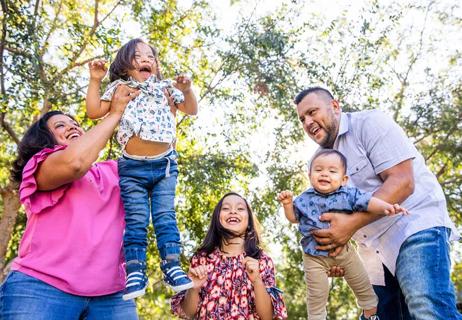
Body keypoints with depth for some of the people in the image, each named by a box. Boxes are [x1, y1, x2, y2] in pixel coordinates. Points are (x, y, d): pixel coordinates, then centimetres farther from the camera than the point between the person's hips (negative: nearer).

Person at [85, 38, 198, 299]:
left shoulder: (165, 88, 12)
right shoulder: (120, 88, 9)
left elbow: (191, 110, 11)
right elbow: (94, 112, 4)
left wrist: (187, 90, -7)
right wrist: (95, 80, 0)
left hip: (165, 163, 1)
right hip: (133, 167, -1)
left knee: (165, 216, -1)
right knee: (136, 220, -2)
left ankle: (172, 266, 2)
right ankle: (135, 272, 2)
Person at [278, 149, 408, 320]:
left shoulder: (348, 194, -9)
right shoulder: (304, 199, -4)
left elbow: (367, 201, -19)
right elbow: (293, 217, 7)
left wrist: (385, 206, -37)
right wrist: (287, 204, -11)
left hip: (343, 249, 1)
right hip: (314, 255, -1)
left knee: (363, 285, 16)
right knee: (316, 295, 5)